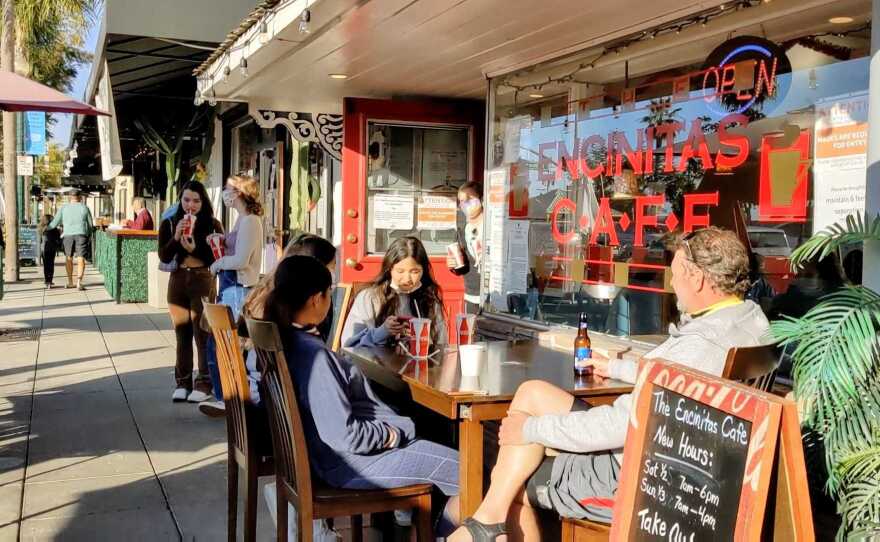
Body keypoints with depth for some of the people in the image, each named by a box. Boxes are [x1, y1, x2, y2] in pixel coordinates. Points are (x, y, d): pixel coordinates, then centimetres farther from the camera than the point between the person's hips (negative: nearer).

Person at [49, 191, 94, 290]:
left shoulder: (64, 208, 6)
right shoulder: (85, 208, 5)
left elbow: (55, 223, 5)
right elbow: (90, 225, 9)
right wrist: (89, 235, 26)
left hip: (67, 235, 2)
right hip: (81, 234, -1)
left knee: (68, 258, 18)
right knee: (81, 259, -4)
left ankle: (70, 282, 24)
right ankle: (79, 283, -16)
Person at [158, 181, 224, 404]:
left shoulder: (212, 224, -2)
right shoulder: (169, 224, 4)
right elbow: (164, 257, -3)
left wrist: (194, 248, -19)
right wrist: (176, 237, -18)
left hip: (203, 282, -3)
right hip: (178, 282, 3)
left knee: (203, 335, -3)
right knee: (182, 335, 10)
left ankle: (204, 384, 5)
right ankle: (182, 382, 17)